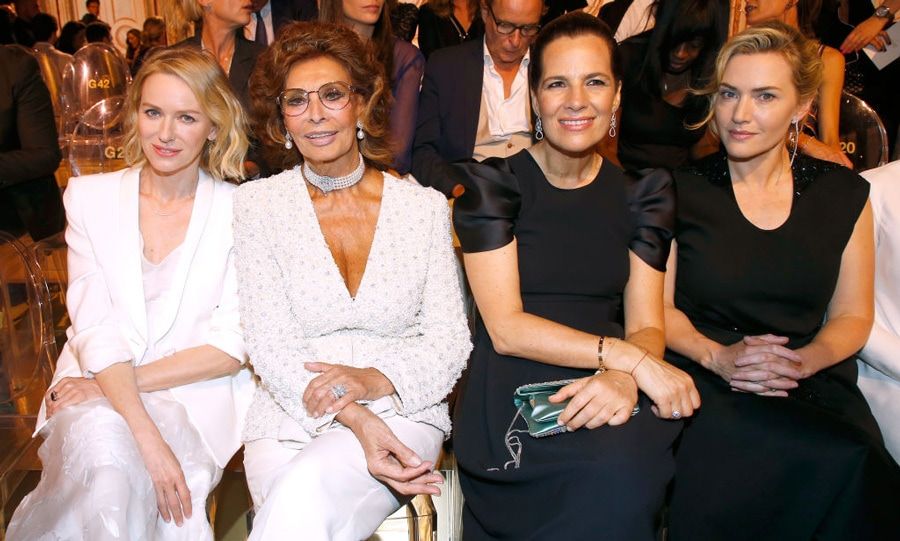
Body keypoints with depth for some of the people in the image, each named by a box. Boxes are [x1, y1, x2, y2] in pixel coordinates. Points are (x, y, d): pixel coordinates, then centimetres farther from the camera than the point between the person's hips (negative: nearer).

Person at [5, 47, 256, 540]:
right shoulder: (89, 197, 5)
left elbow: (231, 347, -5)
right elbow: (95, 328, -5)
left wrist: (119, 384, -12)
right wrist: (146, 436, -20)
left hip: (194, 394, -1)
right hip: (97, 394, 2)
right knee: (102, 449, -32)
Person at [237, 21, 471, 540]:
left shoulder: (425, 206, 5)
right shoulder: (258, 204, 3)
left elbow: (450, 340, 3)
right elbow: (271, 345, -3)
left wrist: (377, 380, -17)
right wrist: (354, 419, -18)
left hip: (403, 413, 0)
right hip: (290, 416, 1)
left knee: (304, 493, -30)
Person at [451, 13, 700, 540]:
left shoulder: (643, 191, 11)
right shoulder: (491, 183, 1)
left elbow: (646, 325, 6)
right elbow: (506, 328, -7)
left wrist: (625, 378, -18)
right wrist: (628, 356, -16)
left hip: (607, 393, 3)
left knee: (627, 465, -31)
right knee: (613, 468, -31)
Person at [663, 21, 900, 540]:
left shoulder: (844, 195, 9)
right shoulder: (680, 191, 2)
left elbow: (852, 315, 11)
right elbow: (658, 308, 4)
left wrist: (803, 361, -10)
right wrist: (717, 356, -14)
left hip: (813, 386, 3)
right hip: (706, 385, -3)